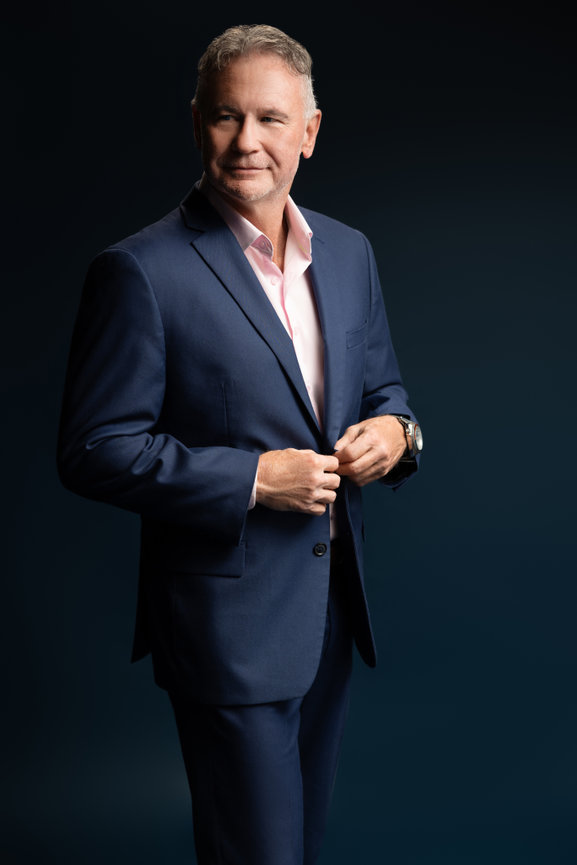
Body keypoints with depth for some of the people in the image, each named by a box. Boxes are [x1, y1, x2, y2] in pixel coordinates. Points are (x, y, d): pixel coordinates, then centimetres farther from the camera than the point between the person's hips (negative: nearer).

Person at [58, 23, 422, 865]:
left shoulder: (348, 252, 7)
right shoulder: (141, 271, -14)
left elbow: (383, 386, 17)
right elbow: (95, 450, -15)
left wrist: (393, 430, -7)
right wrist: (253, 478, -21)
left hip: (333, 607, 7)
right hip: (230, 627, -6)